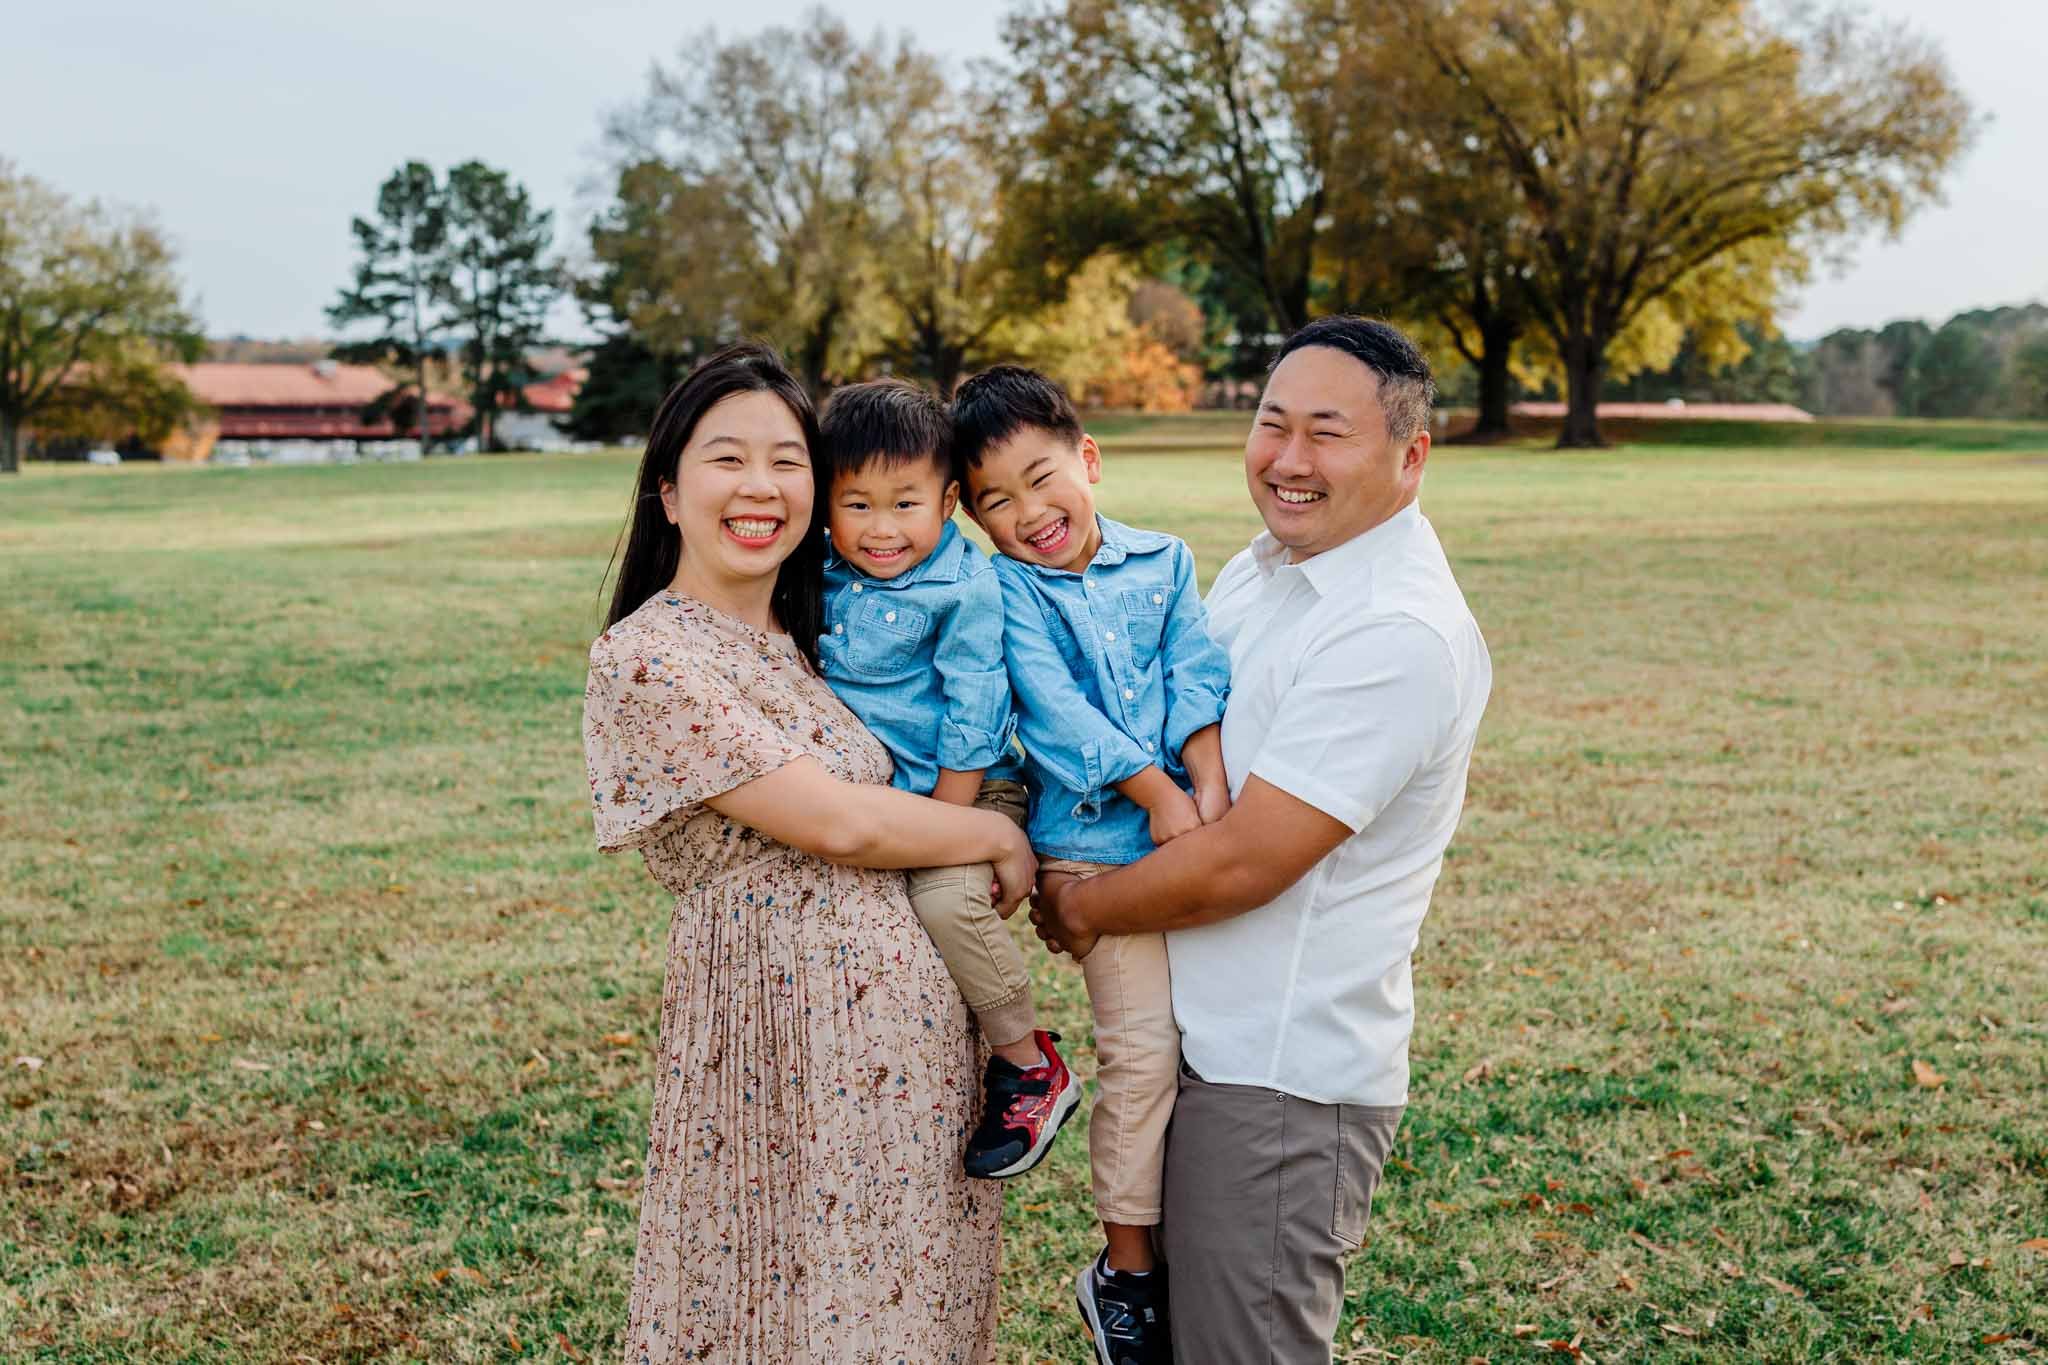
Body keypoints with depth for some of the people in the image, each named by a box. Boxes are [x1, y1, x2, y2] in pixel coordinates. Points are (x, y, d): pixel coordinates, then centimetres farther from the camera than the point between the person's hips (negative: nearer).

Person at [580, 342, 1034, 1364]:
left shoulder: (808, 635, 11)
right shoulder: (647, 658, -13)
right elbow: (837, 822, -16)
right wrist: (1000, 839, -3)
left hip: (914, 1028, 7)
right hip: (785, 1040, -7)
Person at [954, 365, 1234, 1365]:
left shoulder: (1165, 563, 10)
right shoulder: (1006, 588, -3)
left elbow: (1197, 678, 3)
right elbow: (1055, 710, -13)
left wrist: (1211, 785, -12)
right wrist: (1156, 793, -17)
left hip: (1195, 835, 5)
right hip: (1095, 844, -4)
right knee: (1144, 1044, -11)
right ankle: (1124, 1272, 4)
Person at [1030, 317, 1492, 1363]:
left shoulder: (1400, 635, -21)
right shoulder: (1259, 570, 8)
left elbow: (1241, 862, -23)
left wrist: (1081, 908, -8)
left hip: (1281, 1080, -9)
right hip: (1199, 1040, 9)